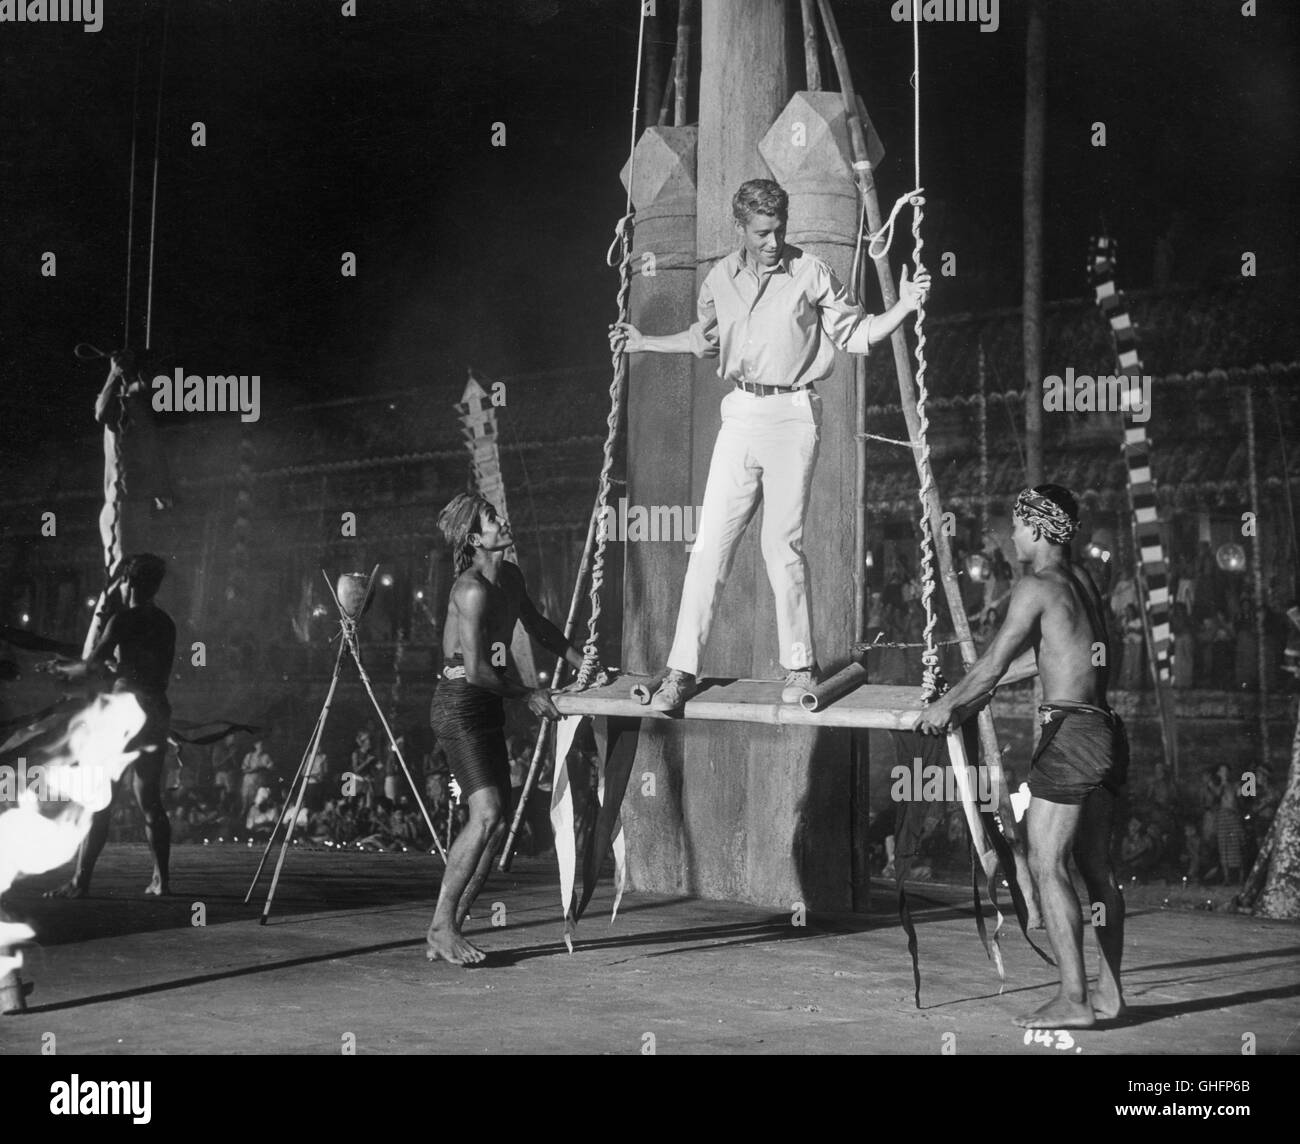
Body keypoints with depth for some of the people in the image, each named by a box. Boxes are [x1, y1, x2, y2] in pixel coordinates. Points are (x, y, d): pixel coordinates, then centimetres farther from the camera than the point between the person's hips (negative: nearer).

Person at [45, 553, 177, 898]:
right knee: (150, 801, 13)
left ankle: (80, 881, -7)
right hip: (158, 712, 7)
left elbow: (90, 666, -13)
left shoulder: (124, 620, -10)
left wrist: (62, 669, 7)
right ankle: (162, 879, 11)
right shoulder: (165, 623, 11)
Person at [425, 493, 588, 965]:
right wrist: (528, 694, -9)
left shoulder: (510, 578, 9)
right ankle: (442, 927, -9)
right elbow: (476, 670, -21)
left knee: (497, 823, 4)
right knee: (487, 814, -18)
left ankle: (449, 928, 10)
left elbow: (537, 625, 27)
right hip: (459, 702, -9)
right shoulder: (472, 590, -19)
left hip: (488, 709, 9)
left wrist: (585, 666, 25)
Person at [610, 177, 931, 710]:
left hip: (793, 416, -3)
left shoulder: (810, 274, -2)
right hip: (740, 415, 3)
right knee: (710, 542, -1)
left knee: (782, 544, -5)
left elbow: (855, 333, 3)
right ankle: (683, 670, 3)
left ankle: (800, 666, 9)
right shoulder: (720, 279, 8)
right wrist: (646, 342, 23)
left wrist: (903, 307, -11)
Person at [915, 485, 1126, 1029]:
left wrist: (946, 707, 6)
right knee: (1096, 866, 13)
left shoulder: (1036, 586, -9)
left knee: (1046, 865, -7)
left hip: (1069, 733, -9)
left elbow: (992, 666, -9)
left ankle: (1073, 999, -10)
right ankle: (1108, 991, 18)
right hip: (1105, 731, 9)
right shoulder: (1085, 584, 17)